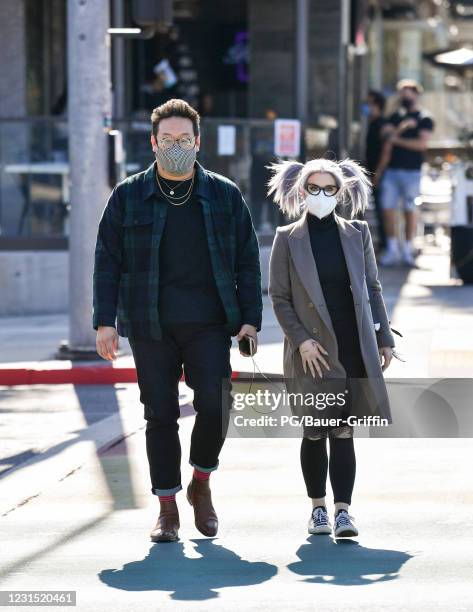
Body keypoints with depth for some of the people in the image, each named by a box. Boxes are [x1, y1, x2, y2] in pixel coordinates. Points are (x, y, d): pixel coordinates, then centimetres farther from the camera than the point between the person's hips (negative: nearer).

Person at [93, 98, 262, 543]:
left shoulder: (224, 196, 8)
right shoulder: (128, 197, 6)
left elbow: (247, 261, 9)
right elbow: (107, 262, 6)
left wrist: (250, 319, 1)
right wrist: (105, 321, -2)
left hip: (209, 324, 0)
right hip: (150, 327, 0)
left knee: (215, 404, -13)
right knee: (160, 414, 2)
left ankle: (201, 483, 13)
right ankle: (167, 509, 11)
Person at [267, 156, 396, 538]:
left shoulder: (358, 233, 8)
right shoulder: (287, 239, 2)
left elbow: (373, 289, 12)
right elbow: (279, 298, 2)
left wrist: (384, 338, 7)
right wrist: (301, 340, -9)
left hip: (353, 347, 1)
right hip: (312, 350, -1)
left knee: (343, 430, -4)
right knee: (316, 431, 5)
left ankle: (343, 510, -8)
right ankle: (318, 507, 18)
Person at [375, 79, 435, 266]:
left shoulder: (425, 119, -1)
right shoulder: (397, 116, 15)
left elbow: (422, 144, -12)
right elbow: (385, 133, 2)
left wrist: (397, 140, -9)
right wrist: (402, 127, -13)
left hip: (411, 171, -4)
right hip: (391, 169, 4)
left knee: (410, 210, -1)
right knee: (388, 209, -1)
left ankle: (407, 251, 6)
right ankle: (392, 249, 7)